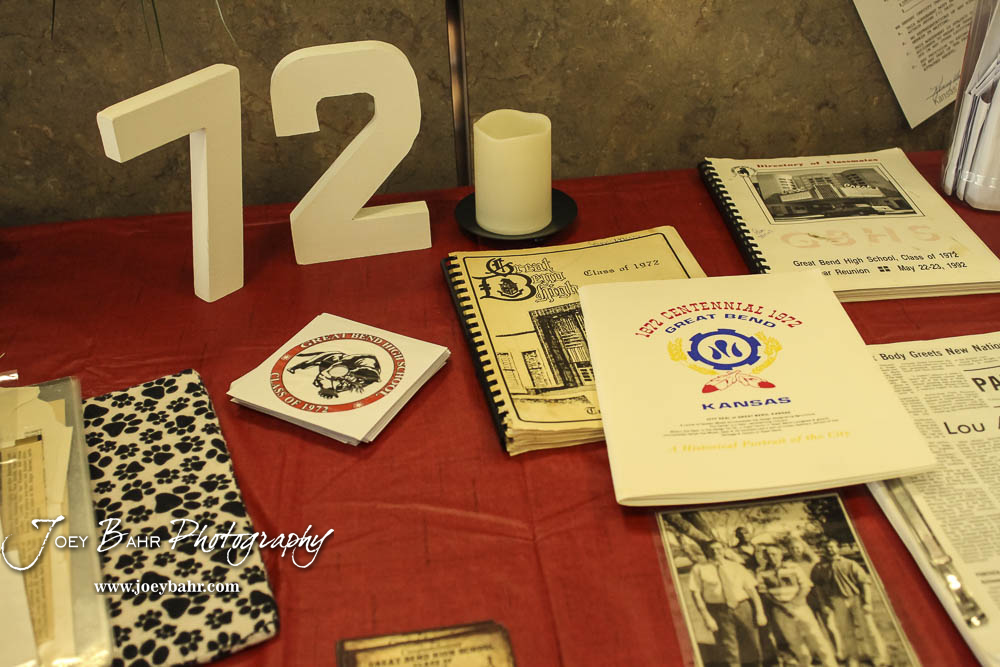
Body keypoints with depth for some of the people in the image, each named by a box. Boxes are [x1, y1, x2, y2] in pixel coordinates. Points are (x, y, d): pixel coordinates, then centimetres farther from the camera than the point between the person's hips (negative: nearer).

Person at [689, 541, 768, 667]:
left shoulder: (736, 567, 10)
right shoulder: (699, 569, 1)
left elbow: (751, 589, 7)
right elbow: (696, 594, -4)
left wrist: (760, 613, -2)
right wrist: (707, 618, -12)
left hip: (743, 608, 3)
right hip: (719, 611, -2)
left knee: (751, 646, 6)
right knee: (729, 649, -2)